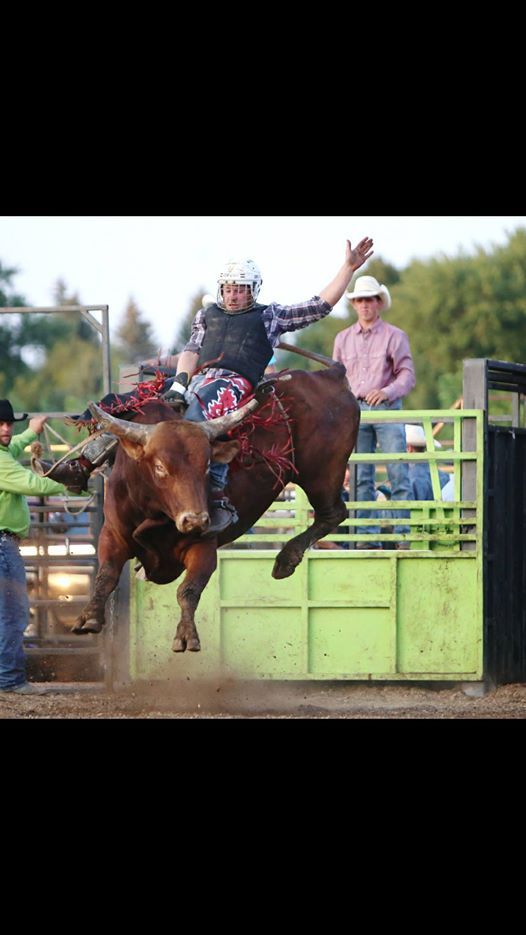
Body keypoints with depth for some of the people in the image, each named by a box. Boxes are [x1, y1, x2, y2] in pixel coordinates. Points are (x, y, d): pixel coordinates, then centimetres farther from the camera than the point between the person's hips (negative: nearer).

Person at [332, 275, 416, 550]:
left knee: (398, 473, -9)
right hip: (355, 410, 4)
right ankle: (367, 536, 3)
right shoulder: (343, 338, 16)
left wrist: (387, 392, -19)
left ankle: (402, 536, -11)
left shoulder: (395, 336, 5)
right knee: (362, 477, 2)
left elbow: (407, 375, -1)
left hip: (386, 409, -4)